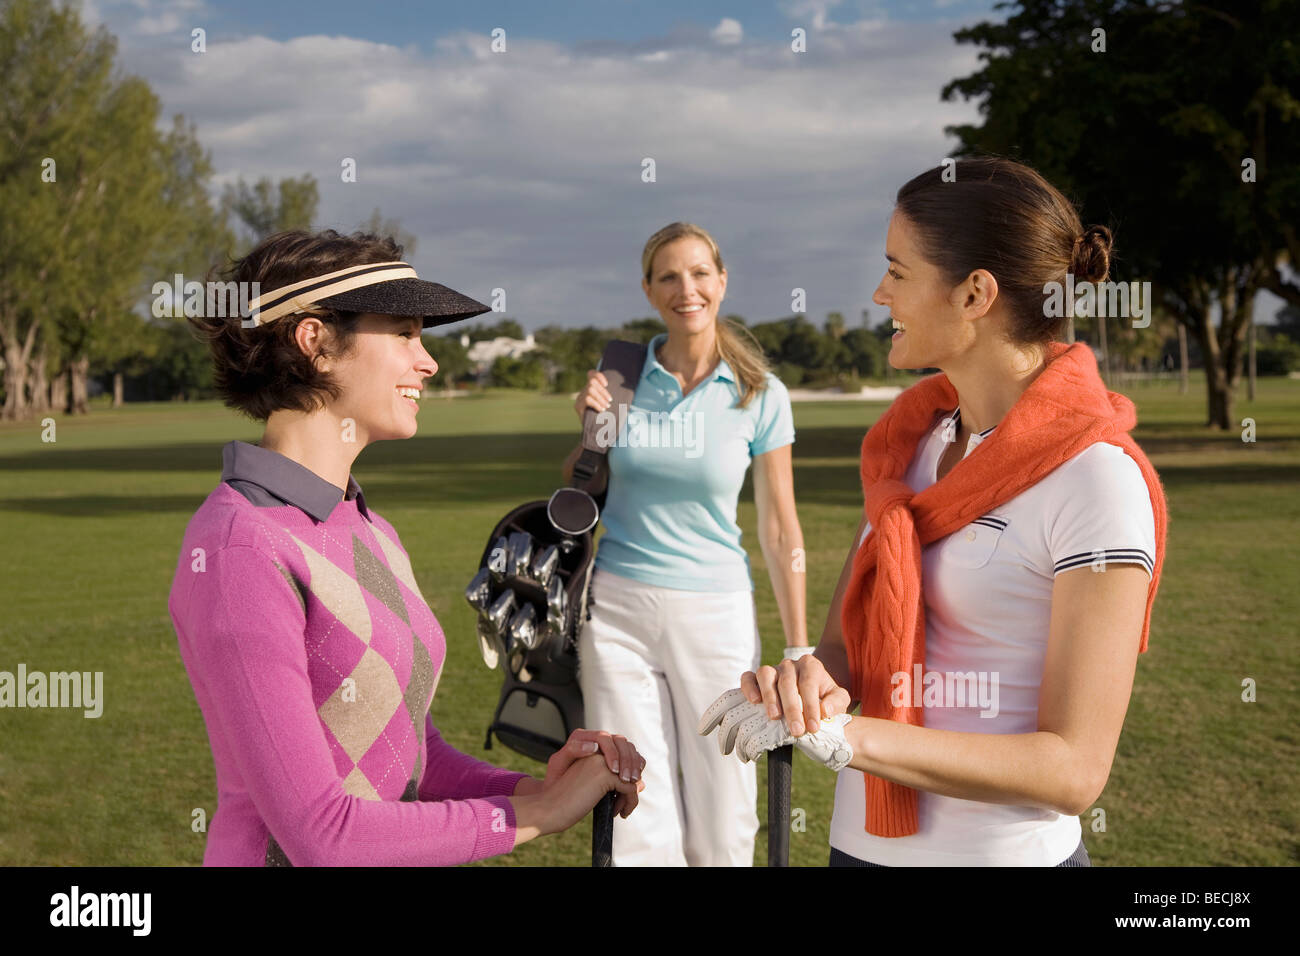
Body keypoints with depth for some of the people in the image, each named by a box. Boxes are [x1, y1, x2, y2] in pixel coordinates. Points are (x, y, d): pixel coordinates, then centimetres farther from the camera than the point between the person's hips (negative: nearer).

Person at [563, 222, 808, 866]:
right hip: (617, 606, 1)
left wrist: (799, 651, 0)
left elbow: (779, 531, 1)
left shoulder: (760, 396, -3)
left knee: (723, 826, 4)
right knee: (636, 826, 3)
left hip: (714, 612, -1)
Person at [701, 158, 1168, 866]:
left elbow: (1074, 768, -19)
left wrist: (843, 736, -26)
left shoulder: (1096, 479, -18)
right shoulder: (910, 440, 3)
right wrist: (814, 684, -18)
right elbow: (845, 642, 5)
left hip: (1005, 849, -6)